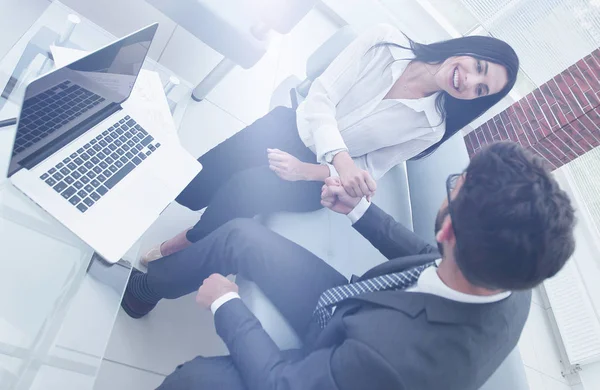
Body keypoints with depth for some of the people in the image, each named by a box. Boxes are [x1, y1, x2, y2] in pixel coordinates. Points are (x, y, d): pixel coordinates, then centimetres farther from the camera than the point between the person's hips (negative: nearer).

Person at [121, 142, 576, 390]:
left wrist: (225, 304, -13)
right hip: (354, 309, 5)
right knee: (240, 234, 2)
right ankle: (144, 288, 29)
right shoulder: (511, 276, -23)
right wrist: (360, 209, 2)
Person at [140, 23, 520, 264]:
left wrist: (309, 171, -18)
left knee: (242, 191, -24)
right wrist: (341, 158, -32)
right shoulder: (387, 40, -10)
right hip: (291, 127, 2)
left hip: (317, 176, -1)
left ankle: (182, 245, 4)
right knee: (193, 182, -15)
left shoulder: (430, 127, -9)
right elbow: (321, 95, -15)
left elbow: (369, 170, -4)